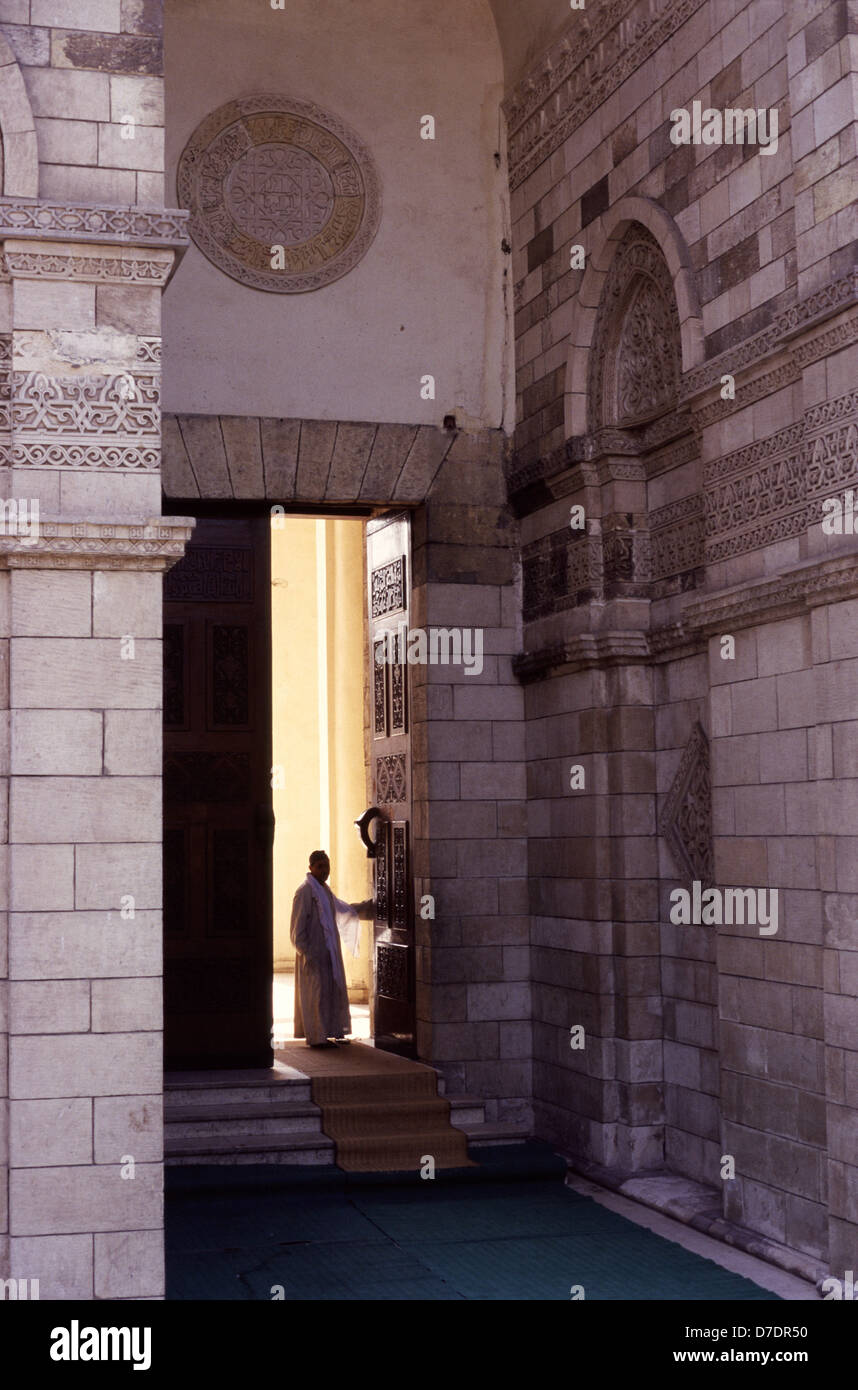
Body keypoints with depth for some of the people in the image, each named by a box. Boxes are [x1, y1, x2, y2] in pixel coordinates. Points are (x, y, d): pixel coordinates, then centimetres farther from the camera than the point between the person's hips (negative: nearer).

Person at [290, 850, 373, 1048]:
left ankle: (332, 1032, 18)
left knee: (332, 990, 11)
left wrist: (370, 904, 27)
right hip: (314, 952, -9)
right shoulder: (305, 892, -13)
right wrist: (307, 954, -21)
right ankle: (316, 1036, -2)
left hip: (329, 951, 9)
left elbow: (344, 909, 29)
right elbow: (298, 927, -16)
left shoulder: (324, 890, 14)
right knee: (317, 991, -7)